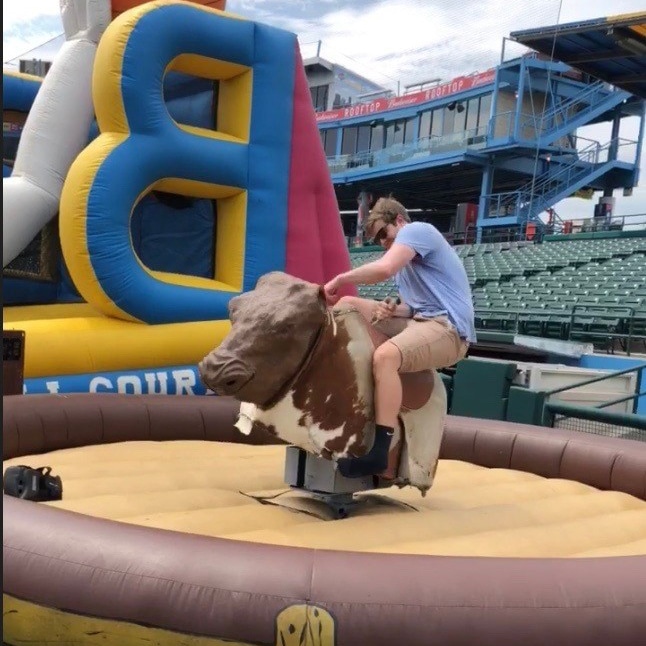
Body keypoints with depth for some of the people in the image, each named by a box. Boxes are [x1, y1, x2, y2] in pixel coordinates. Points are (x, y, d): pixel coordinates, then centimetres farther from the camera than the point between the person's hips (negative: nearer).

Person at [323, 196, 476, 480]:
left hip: (448, 327, -10)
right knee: (347, 305, 6)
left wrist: (338, 280, -11)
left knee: (384, 356, -38)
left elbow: (384, 269, -21)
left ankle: (378, 449, -35)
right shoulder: (403, 258, 27)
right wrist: (392, 309, -3)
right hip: (417, 321, 10)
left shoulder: (417, 230, -3)